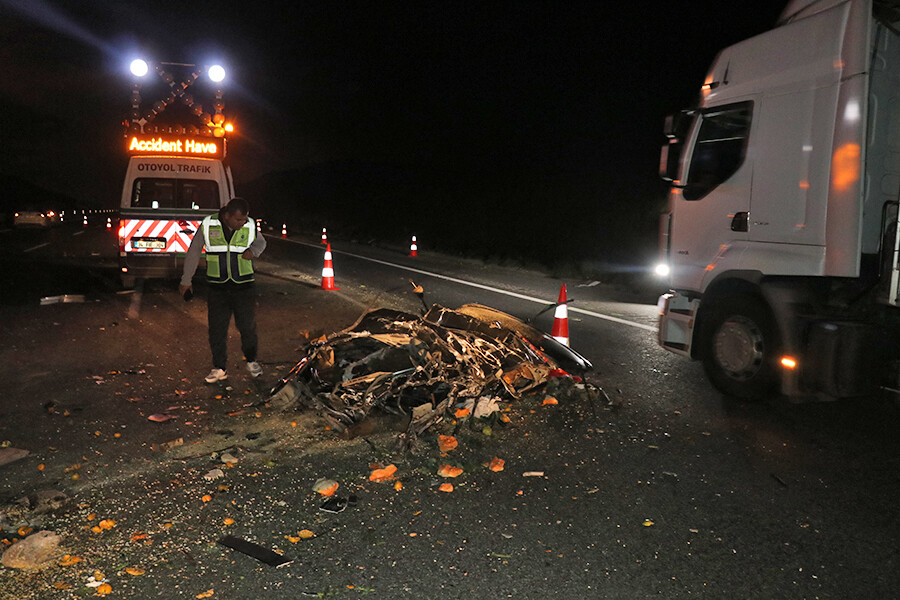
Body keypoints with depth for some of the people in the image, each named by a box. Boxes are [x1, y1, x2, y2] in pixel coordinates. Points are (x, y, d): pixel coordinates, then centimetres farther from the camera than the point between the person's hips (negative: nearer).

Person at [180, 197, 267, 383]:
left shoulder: (250, 226, -5)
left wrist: (252, 251, -8)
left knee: (247, 326, 3)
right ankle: (220, 368, 17)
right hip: (218, 288, 0)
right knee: (217, 328, 3)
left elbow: (260, 242, 17)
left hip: (244, 286, 0)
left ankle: (251, 361, 27)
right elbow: (193, 252, 5)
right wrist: (186, 280, 10)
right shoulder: (208, 225, -6)